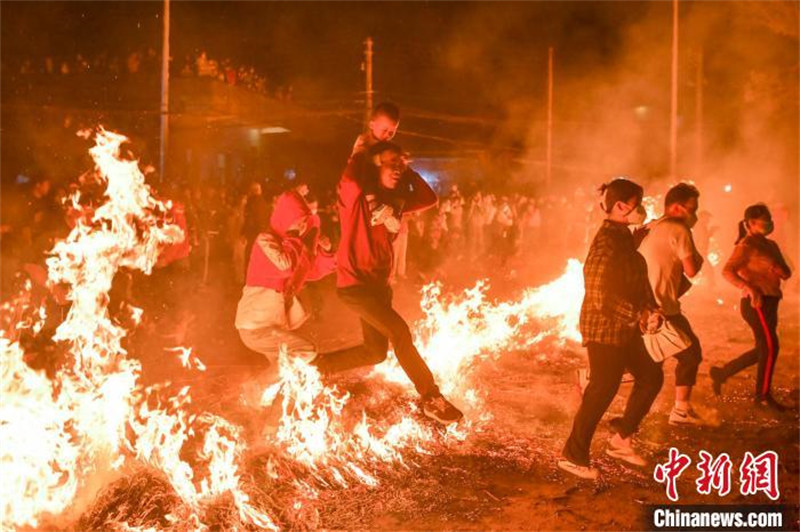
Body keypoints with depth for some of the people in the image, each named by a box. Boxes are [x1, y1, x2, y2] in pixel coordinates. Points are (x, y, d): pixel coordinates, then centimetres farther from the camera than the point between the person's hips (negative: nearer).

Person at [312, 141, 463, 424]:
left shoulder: (394, 199, 10)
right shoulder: (355, 193, -10)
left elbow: (429, 199, 12)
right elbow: (352, 173, -31)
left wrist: (408, 173, 7)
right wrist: (362, 151, -11)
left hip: (378, 282, 9)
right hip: (355, 281, -9)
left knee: (376, 351, 14)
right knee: (399, 332, -19)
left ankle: (317, 365, 30)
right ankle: (432, 398, -10)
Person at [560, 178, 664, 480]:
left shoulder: (625, 238, 13)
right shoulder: (607, 241, -19)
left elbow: (639, 282, 16)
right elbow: (599, 294, -26)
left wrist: (652, 311, 0)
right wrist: (638, 316, -21)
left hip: (625, 329, 10)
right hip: (605, 328, -10)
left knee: (651, 377, 15)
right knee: (602, 390, -4)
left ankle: (621, 439, 26)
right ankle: (573, 456, 8)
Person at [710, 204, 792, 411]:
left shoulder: (770, 245, 15)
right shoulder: (746, 245, -10)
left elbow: (786, 274, 15)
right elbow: (728, 271, -22)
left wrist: (779, 269, -9)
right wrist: (749, 288, -35)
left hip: (769, 302, 9)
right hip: (757, 303, -9)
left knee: (763, 350, 14)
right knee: (770, 348, -4)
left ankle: (721, 373, 23)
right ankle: (763, 396, 9)